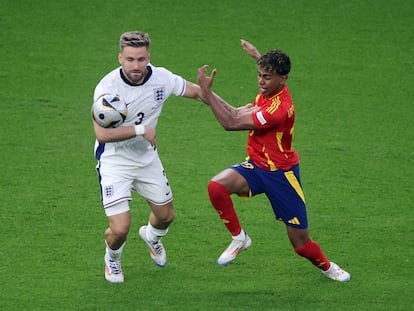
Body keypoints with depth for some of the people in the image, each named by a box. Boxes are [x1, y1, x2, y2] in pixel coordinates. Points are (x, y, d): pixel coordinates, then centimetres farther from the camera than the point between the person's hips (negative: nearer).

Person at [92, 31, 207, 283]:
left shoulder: (161, 78, -13)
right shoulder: (108, 87, -28)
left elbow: (196, 92, 4)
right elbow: (102, 134, -36)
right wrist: (141, 130, -32)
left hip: (147, 157, 5)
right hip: (114, 160, -5)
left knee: (166, 216, 19)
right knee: (120, 229, -14)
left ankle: (151, 236, 58)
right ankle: (112, 258, 24)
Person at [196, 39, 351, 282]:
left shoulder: (279, 109, -29)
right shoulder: (267, 93, -4)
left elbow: (231, 123, -28)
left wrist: (207, 92, -25)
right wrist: (258, 56, 27)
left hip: (281, 173, -7)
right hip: (255, 166, 7)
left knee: (300, 242, 2)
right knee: (217, 186, -24)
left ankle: (327, 267, 35)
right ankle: (239, 238, -3)